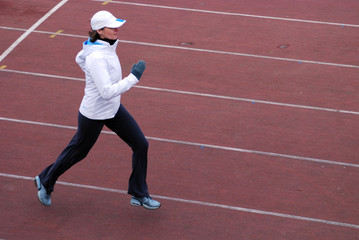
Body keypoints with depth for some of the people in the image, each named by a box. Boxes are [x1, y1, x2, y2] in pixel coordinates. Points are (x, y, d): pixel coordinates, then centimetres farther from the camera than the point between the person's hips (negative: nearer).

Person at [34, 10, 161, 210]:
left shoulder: (109, 44, -4)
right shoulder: (97, 58, -32)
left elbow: (80, 58, 15)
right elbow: (107, 92, -36)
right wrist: (133, 77, -34)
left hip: (114, 110, 8)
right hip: (94, 115, -8)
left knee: (141, 144, 5)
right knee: (78, 152, 13)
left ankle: (139, 195, 18)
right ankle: (46, 182, 39)